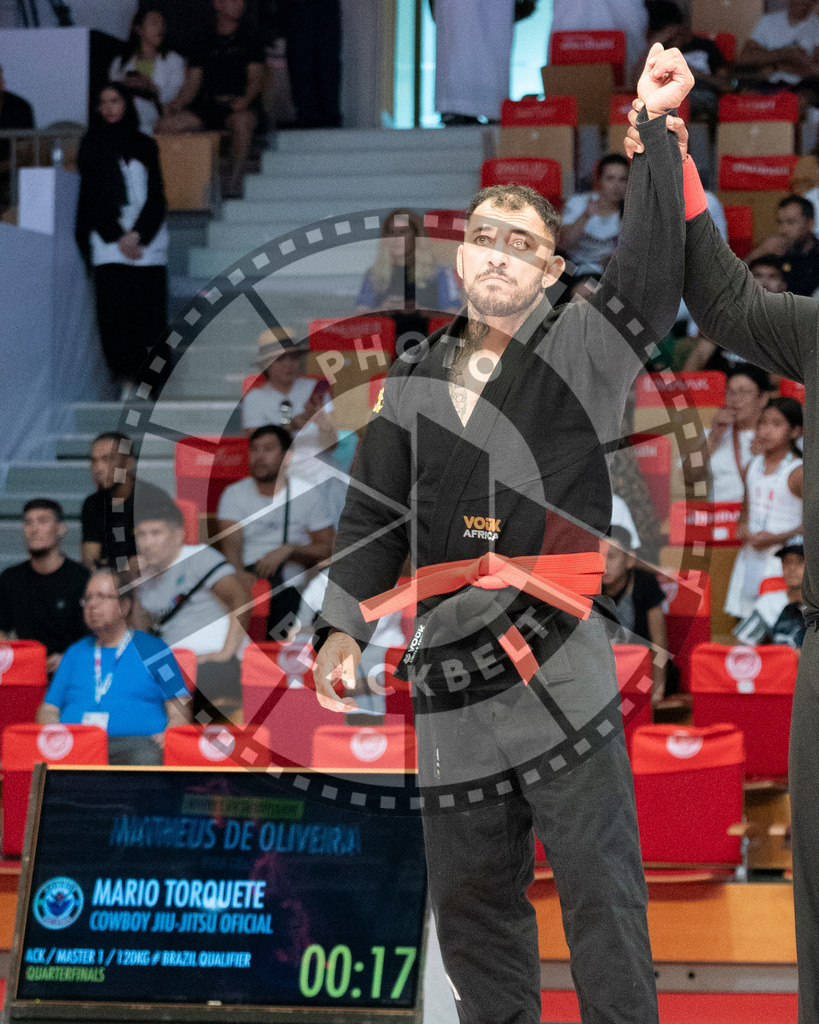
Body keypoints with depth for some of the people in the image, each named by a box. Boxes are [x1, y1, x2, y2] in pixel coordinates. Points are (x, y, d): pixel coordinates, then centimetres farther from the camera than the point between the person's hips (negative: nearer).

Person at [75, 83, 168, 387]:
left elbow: (156, 196, 8)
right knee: (115, 304, -11)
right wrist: (119, 238, -7)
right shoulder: (92, 144, 8)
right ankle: (125, 372, -10)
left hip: (148, 240, 2)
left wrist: (137, 234, -7)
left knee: (150, 304, -6)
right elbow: (93, 196, 1)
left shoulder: (145, 145, 13)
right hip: (109, 242, -2)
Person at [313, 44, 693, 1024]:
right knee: (468, 896, 11)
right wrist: (343, 627, 11)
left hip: (557, 667, -5)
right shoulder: (414, 381, 15)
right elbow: (372, 512, 18)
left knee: (597, 889, -5)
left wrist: (653, 130, -16)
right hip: (451, 673, 5)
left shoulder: (579, 352, 3)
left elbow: (649, 273, -14)